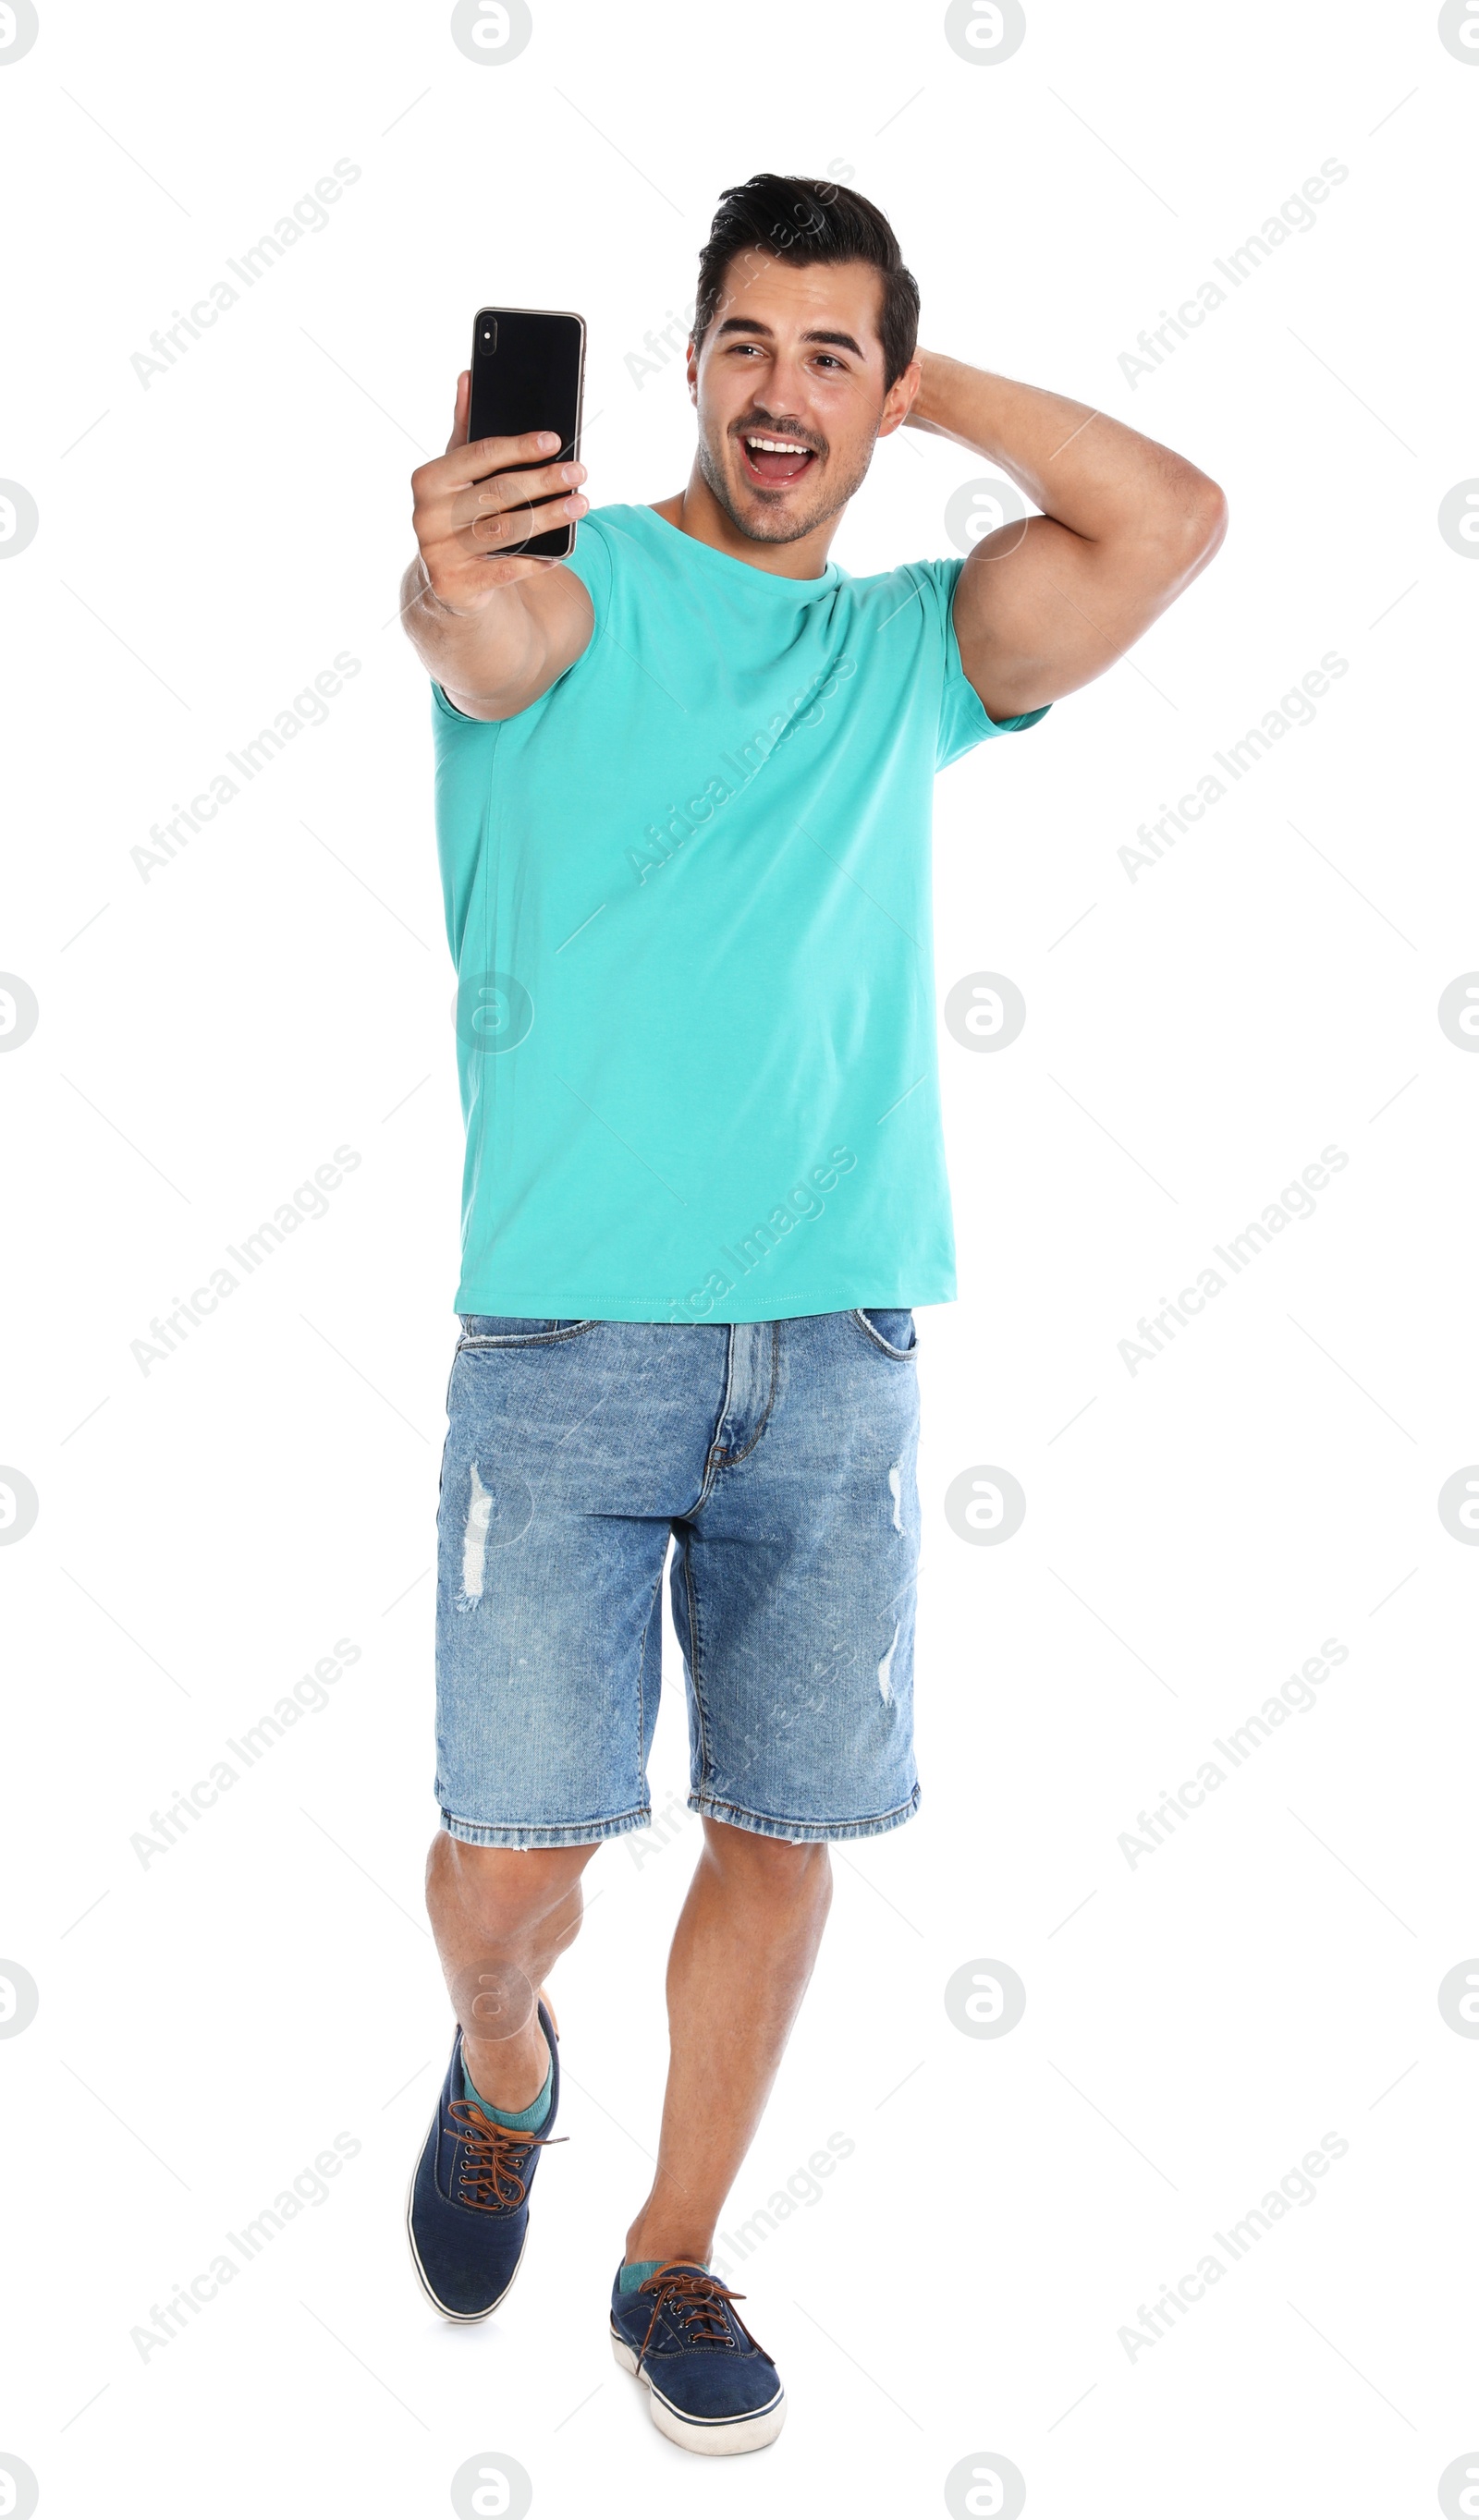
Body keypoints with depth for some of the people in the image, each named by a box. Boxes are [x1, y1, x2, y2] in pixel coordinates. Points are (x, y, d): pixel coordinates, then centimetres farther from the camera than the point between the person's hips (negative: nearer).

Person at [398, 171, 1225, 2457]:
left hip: (837, 1348, 3)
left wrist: (929, 387, 4)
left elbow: (1175, 522, 3)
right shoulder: (579, 589, 0)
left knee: (786, 1831, 6)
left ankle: (674, 2263, 27)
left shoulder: (915, 646, 13)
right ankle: (502, 2075, 32)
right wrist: (446, 576, -48)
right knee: (512, 1858, -3)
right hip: (569, 1333, -3)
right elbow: (482, 631, -24)